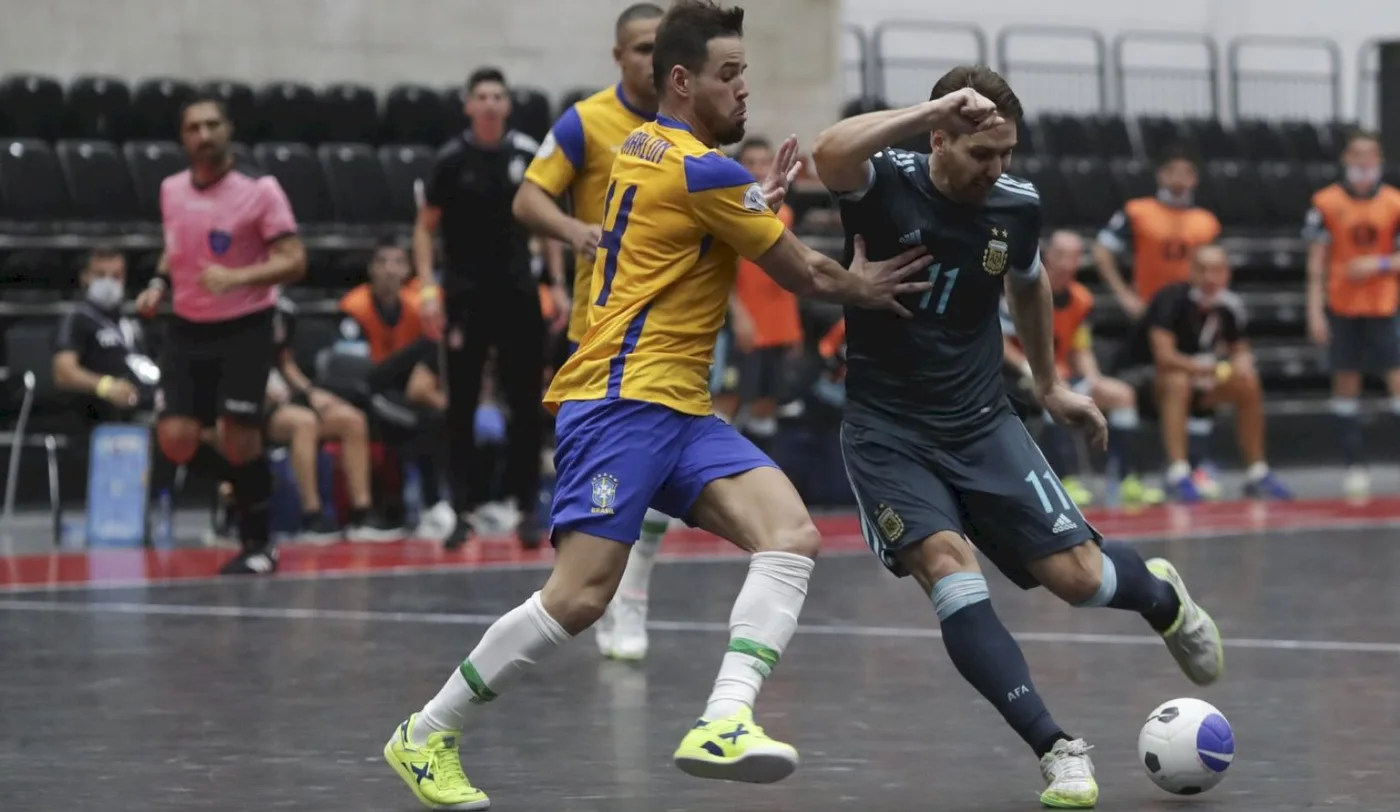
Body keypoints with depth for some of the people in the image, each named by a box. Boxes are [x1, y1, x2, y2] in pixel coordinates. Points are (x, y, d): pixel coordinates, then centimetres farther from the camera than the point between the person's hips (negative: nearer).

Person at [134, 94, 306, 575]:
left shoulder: (259, 191, -11)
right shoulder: (171, 191, 5)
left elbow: (294, 261, -16)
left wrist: (237, 277, -30)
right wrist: (159, 284, 4)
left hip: (244, 328, -4)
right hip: (187, 329, 4)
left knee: (240, 437, -8)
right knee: (175, 438, -8)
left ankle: (258, 545, 7)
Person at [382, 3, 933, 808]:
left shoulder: (646, 147, 16)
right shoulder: (705, 170, -11)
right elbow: (805, 274, -1)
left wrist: (759, 203, 26)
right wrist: (862, 284, 17)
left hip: (681, 408, 10)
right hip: (624, 399, -10)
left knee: (793, 534, -12)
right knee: (580, 596, -15)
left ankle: (723, 724, -28)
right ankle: (427, 738, 2)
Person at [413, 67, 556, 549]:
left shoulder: (528, 154, 2)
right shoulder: (452, 160, -4)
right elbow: (425, 228, 2)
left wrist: (558, 283, 5)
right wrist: (427, 286, -9)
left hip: (517, 293, 2)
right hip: (465, 296, -2)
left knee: (526, 404, 2)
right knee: (462, 406, 1)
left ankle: (528, 509, 10)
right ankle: (463, 510, 7)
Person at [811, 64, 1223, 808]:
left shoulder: (1017, 205, -3)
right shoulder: (888, 187, -15)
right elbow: (829, 155, -40)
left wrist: (1050, 385, 27)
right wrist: (933, 108, -40)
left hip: (982, 424, 3)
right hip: (887, 431, -3)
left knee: (1077, 576, -5)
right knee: (946, 565, -26)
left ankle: (1161, 595, 34)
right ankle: (1056, 749, -23)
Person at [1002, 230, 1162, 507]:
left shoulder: (1081, 299, 5)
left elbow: (1081, 349, 13)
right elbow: (997, 341, -17)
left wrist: (1092, 378, -5)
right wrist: (1030, 368, -26)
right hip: (1023, 380, -8)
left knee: (1122, 395, 2)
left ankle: (1130, 481, -2)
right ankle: (1065, 481, -38)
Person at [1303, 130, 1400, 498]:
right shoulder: (1327, 202, 0)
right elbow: (1317, 261, 2)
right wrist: (1315, 311, -4)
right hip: (1341, 307, 0)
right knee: (1346, 381, 3)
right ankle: (1354, 465, 9)